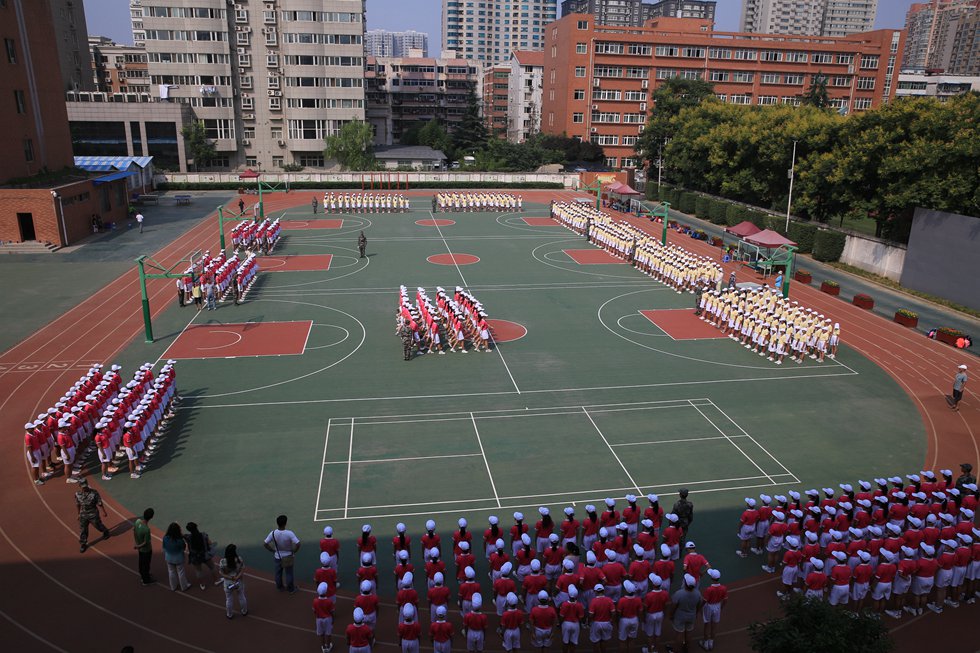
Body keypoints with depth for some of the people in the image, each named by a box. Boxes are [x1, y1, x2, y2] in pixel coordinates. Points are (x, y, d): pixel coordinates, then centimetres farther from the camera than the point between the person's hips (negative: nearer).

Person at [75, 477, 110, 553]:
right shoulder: (78, 494, -9)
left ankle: (106, 533, 45)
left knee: (98, 525, 15)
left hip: (93, 515, -2)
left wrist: (104, 512, -1)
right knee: (82, 530, 6)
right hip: (83, 515, 2)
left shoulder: (94, 493, -19)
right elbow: (77, 504, 9)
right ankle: (83, 544, 24)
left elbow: (99, 503, -9)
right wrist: (79, 513, 18)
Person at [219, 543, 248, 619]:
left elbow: (221, 573, -13)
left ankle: (229, 614, 38)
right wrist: (237, 577, -18)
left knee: (229, 599, 20)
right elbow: (242, 570, -16)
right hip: (239, 582, 0)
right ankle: (244, 611, 41)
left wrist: (230, 578, -14)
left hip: (228, 583, 0)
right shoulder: (239, 559, -19)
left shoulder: (223, 561, -18)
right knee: (241, 597, 22)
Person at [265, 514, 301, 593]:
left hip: (277, 556, 2)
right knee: (289, 573, 17)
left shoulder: (273, 533, -21)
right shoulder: (289, 533, -29)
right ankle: (291, 589, 33)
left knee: (278, 572, 24)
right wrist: (293, 551, -10)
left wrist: (273, 550, 2)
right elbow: (297, 544, -30)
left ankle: (279, 587, 43)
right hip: (288, 556, -2)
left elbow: (266, 544, -13)